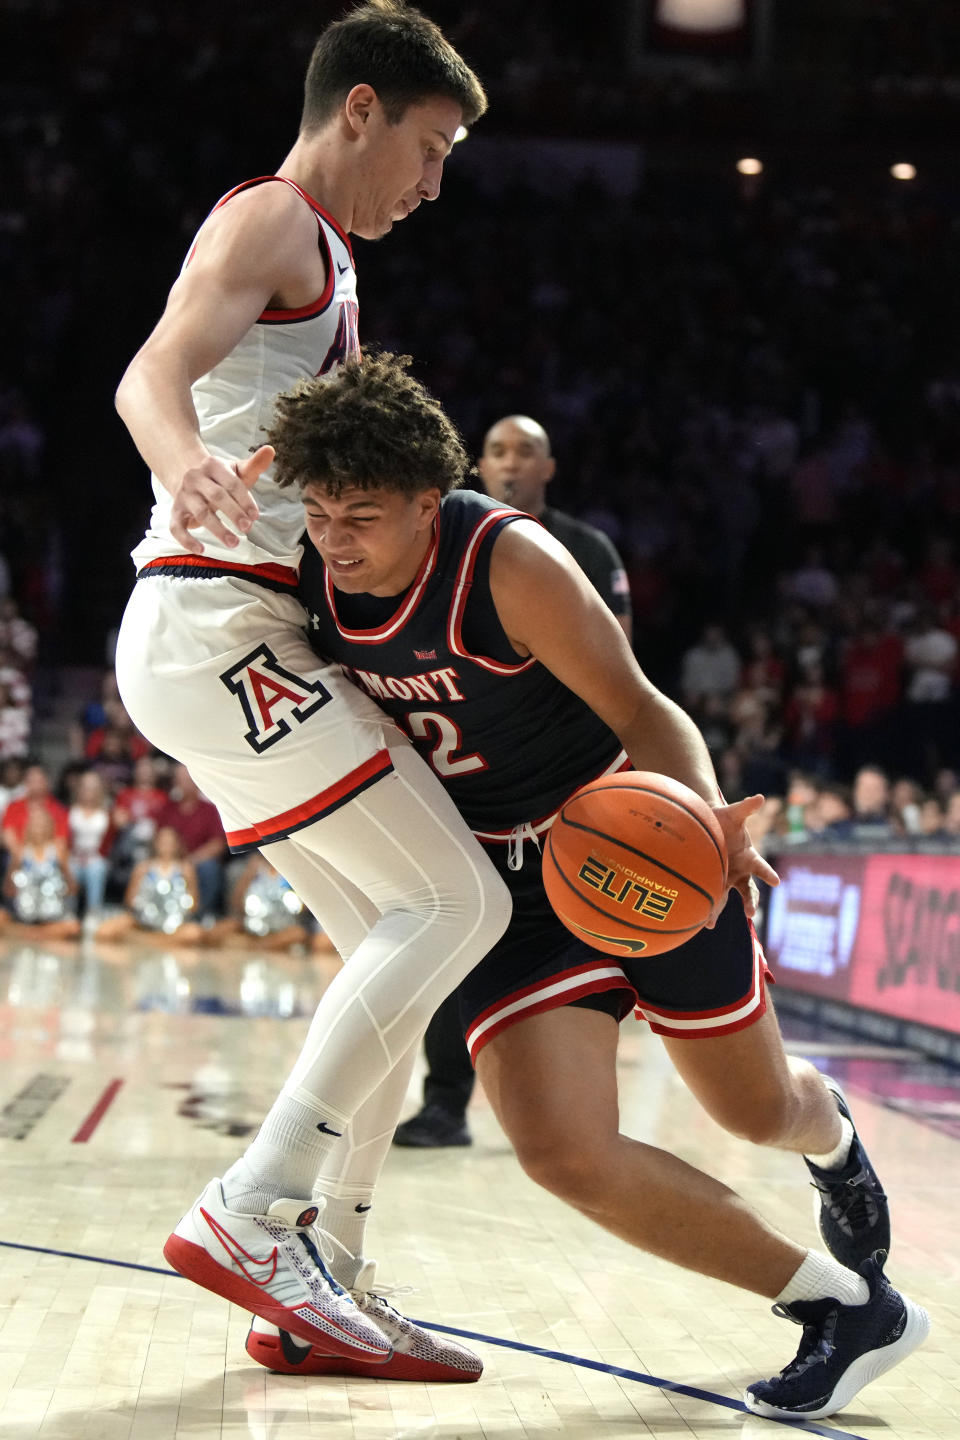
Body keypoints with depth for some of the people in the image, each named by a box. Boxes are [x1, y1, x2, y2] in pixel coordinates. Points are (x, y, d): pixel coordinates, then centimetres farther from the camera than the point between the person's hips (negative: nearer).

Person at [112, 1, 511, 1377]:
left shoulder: (318, 257, 27)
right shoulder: (272, 219, -4)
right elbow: (154, 372, -24)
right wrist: (187, 462, -45)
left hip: (226, 639, 10)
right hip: (216, 622, -10)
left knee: (402, 943, 8)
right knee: (456, 904, -16)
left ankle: (318, 1266, 6)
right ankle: (248, 1213, -18)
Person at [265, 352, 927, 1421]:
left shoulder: (510, 563, -27)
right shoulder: (312, 577, -11)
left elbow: (641, 713, -25)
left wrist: (703, 821, -43)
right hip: (503, 882, 4)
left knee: (759, 1110, 12)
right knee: (562, 1151, -16)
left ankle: (834, 1140, 55)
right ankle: (847, 1308, 0)